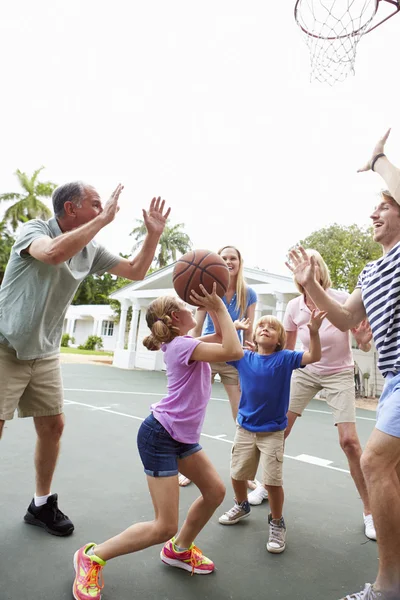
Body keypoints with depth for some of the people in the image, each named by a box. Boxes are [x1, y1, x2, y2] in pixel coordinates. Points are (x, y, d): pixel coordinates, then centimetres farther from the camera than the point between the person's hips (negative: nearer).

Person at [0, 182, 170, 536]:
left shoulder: (91, 250, 2)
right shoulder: (34, 229, -14)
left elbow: (136, 271, 8)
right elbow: (54, 252, -38)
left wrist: (154, 234, -3)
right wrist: (103, 220, -31)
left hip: (45, 352, 6)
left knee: (53, 425, 8)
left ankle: (42, 504, 26)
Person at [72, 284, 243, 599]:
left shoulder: (182, 342, 8)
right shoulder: (183, 345, -21)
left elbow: (222, 337, 15)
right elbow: (234, 351, -28)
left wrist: (212, 306, 2)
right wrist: (219, 306, -22)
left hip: (182, 436, 10)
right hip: (159, 436, -10)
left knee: (215, 491, 14)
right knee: (164, 527, -6)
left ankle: (179, 550, 34)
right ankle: (91, 557, 12)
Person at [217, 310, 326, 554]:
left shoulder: (285, 358, -10)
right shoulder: (243, 357, -4)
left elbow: (314, 357, -21)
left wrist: (314, 332, -38)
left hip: (273, 431, -3)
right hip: (245, 428, 3)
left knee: (273, 481, -3)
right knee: (237, 474, 17)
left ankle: (277, 523, 23)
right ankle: (242, 506, 46)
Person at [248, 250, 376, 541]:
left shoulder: (343, 299, -20)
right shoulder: (294, 306, -11)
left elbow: (364, 345, -15)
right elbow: (287, 349, 2)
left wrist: (363, 339, -36)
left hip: (339, 374, -3)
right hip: (305, 372, 3)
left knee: (349, 440, -12)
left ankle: (369, 511, 10)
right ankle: (267, 484, 24)